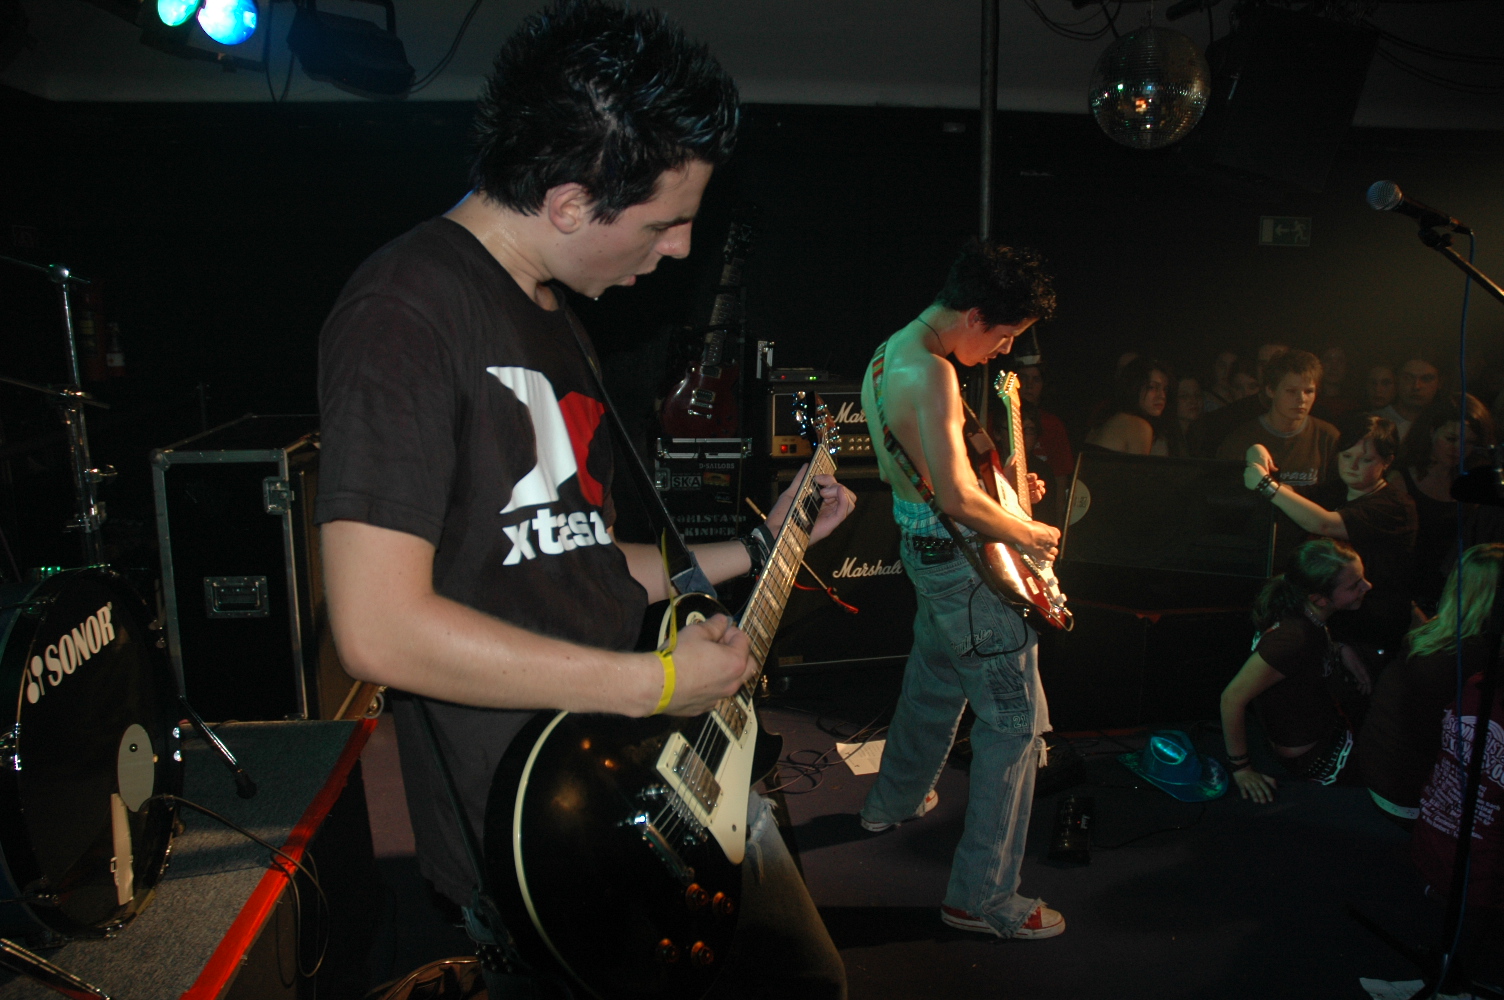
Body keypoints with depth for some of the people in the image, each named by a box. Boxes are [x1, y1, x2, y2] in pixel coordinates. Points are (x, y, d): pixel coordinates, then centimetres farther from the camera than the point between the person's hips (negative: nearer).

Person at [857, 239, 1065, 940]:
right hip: (964, 561, -10)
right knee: (1015, 718, -2)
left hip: (921, 546, 10)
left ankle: (895, 800, 49)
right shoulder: (931, 374, -25)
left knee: (933, 683, 28)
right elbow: (958, 500, -29)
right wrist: (1026, 535, -12)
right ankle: (981, 896, 4)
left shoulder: (889, 353, 9)